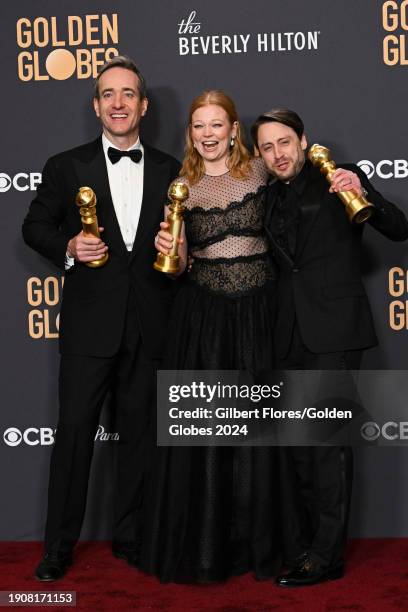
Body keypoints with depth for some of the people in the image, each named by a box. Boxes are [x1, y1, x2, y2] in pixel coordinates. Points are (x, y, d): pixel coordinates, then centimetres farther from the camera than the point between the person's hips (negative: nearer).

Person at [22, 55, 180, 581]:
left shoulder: (170, 171, 9)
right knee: (75, 431, 1)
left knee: (138, 432, 10)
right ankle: (59, 545, 13)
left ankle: (129, 537, 24)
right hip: (89, 323, -2)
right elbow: (34, 226, 8)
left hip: (149, 325, 2)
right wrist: (68, 248, -11)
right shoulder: (67, 167, 3)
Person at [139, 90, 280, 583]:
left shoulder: (259, 172, 3)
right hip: (201, 316, 1)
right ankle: (200, 546, 14)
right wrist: (167, 247, -16)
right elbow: (179, 262, 2)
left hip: (256, 312, -1)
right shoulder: (180, 185, 6)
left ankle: (256, 540, 17)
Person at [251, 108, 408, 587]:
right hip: (291, 332, 6)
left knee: (327, 437, -8)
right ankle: (299, 550, 18)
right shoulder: (270, 197, 15)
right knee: (295, 442, 9)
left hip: (334, 329, -6)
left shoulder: (339, 178, 0)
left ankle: (326, 555, -2)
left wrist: (364, 195, -23)